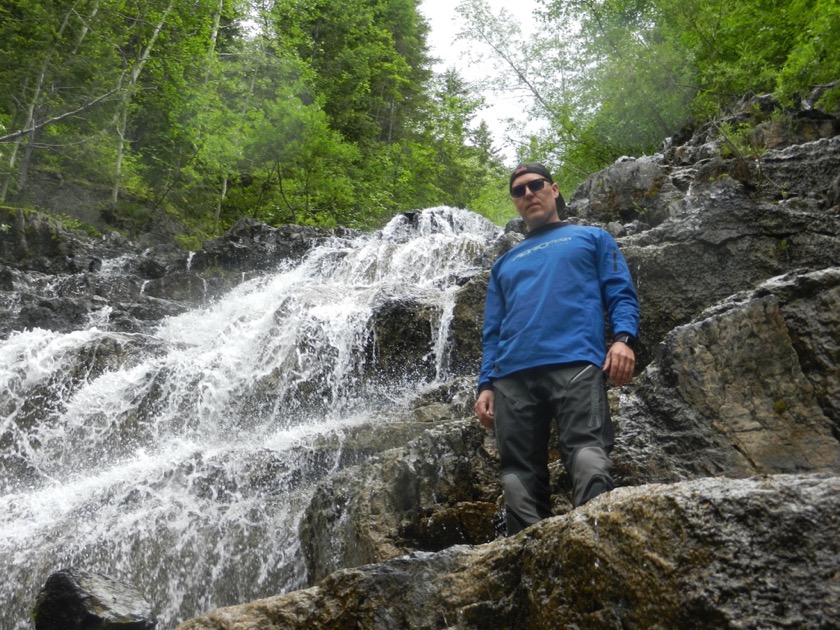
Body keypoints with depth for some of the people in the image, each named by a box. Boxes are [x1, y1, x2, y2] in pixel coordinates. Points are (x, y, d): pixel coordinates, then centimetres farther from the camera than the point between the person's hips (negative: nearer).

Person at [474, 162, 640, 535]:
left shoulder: (591, 238, 23)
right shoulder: (505, 263, 32)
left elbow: (621, 293, 10)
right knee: (519, 476, -5)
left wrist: (623, 338, -10)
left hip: (575, 363, -4)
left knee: (587, 455, -21)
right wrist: (485, 384, 10)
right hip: (513, 375, 4)